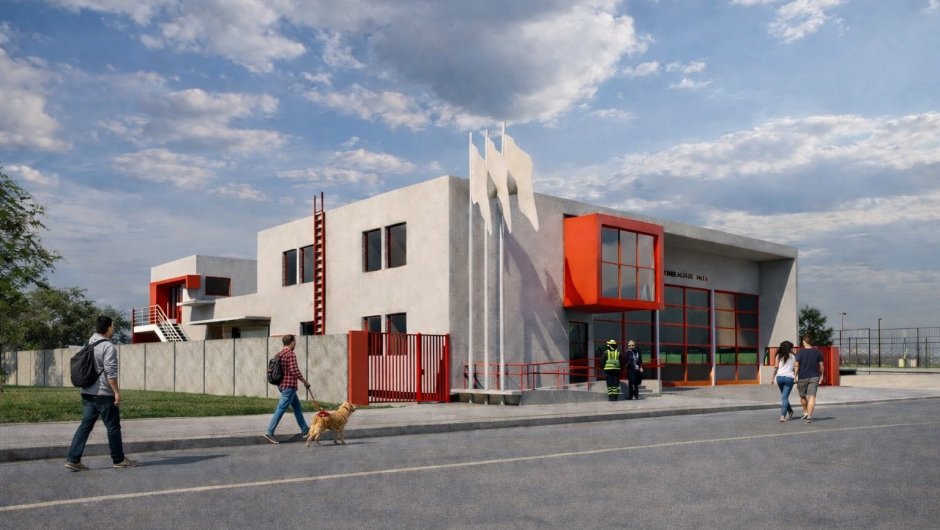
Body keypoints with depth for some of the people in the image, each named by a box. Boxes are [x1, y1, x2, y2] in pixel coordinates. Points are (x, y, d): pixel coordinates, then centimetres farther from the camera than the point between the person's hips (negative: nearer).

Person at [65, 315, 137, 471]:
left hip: (87, 392, 8)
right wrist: (117, 392, -17)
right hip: (103, 394, -8)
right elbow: (110, 372, -19)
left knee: (86, 424, 7)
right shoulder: (108, 346, -15)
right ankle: (119, 459, 13)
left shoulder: (88, 344, 12)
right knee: (113, 426, 3)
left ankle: (73, 459, 1)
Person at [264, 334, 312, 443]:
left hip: (282, 384, 10)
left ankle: (304, 429, 25)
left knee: (297, 405, 18)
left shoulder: (279, 354, 11)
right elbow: (294, 371, -21)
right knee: (281, 409, -8)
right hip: (289, 386, -10)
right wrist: (305, 382, -10)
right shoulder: (291, 354, -16)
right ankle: (270, 432, -9)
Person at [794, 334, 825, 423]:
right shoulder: (818, 352, 2)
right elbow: (821, 365, 4)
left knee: (802, 396, 18)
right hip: (814, 377, 1)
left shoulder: (800, 352, -5)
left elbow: (797, 365, -8)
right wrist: (821, 375, 14)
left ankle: (805, 412, 25)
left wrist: (796, 376, -2)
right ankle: (809, 416, -13)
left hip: (802, 377, -1)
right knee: (812, 396, -5)